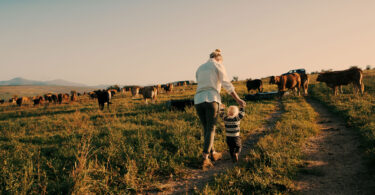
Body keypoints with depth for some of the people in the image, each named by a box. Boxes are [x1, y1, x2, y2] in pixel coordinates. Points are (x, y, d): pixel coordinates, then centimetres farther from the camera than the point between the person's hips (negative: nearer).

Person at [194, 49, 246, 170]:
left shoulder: (199, 69, 25)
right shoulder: (218, 66, 7)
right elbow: (227, 84, -2)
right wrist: (238, 100, 0)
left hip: (198, 100, 5)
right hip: (212, 99, -5)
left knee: (206, 128, 18)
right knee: (211, 130, -4)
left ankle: (213, 154, 29)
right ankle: (205, 159, -15)